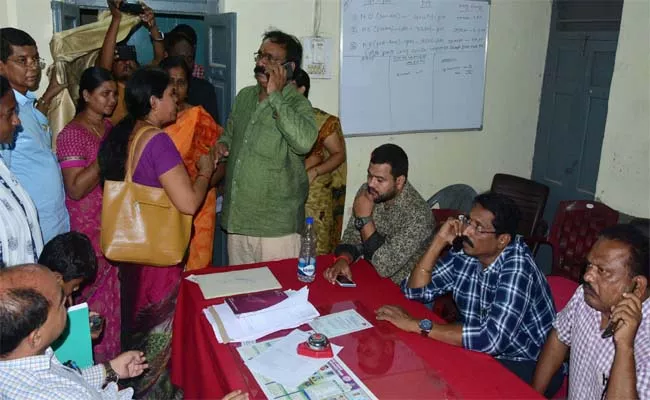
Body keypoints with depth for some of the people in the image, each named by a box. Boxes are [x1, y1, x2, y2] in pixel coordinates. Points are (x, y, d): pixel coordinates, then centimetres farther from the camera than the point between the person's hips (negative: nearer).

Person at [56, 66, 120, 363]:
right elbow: (76, 188, -20)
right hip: (89, 229, -6)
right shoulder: (72, 134, -13)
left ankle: (115, 354, 26)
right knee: (97, 297, 1)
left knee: (116, 292, 11)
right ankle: (95, 361, 18)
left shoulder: (110, 127, 9)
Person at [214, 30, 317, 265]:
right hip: (236, 218, 6)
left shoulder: (298, 104, -10)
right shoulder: (244, 96, 10)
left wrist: (275, 96, -23)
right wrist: (222, 143, 4)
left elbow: (304, 142, -31)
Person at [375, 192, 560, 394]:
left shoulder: (517, 267, -27)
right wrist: (439, 241, -17)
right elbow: (415, 291, -6)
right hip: (486, 352, 6)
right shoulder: (464, 253, -8)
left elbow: (492, 339, -36)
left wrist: (417, 325, -34)